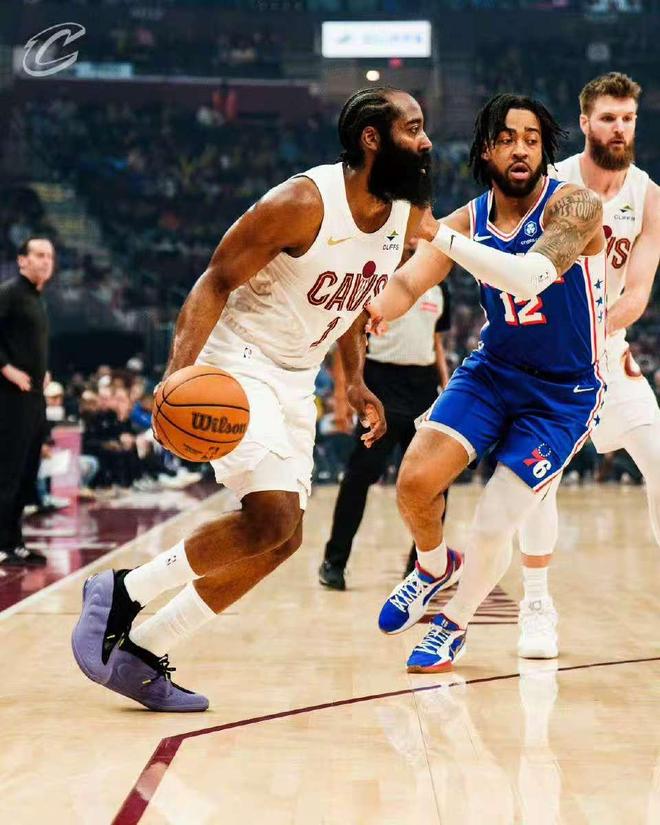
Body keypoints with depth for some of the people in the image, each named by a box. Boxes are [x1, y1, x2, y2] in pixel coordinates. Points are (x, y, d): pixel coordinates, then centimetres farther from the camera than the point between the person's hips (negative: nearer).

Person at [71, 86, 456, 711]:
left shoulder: (408, 213, 1)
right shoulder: (303, 203, -22)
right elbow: (217, 282, -19)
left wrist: (355, 383, 10)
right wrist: (180, 370, -33)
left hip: (295, 381, 9)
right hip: (238, 366, -9)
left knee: (280, 538, 6)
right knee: (272, 519, -23)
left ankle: (142, 654, 14)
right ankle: (121, 592, -6)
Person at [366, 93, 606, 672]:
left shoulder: (575, 206, -21)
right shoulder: (469, 220, -5)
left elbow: (530, 276, -39)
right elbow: (407, 283, -15)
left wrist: (439, 235, -43)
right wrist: (375, 308, -39)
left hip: (564, 392, -4)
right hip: (493, 369, 4)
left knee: (495, 524, -7)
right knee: (415, 480, -10)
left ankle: (454, 627, 22)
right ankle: (433, 565, 24)